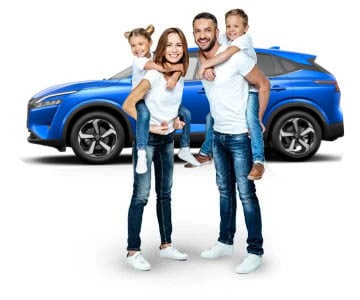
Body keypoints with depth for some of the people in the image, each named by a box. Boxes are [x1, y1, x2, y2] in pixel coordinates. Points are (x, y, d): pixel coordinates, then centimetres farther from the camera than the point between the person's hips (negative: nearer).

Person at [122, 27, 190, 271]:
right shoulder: (154, 75, -18)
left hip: (168, 139, 7)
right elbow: (128, 104, -22)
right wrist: (151, 128, -23)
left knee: (165, 194, 14)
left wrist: (176, 119, 2)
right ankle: (133, 251, 1)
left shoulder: (180, 75, 4)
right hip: (147, 139, -7)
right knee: (141, 196, -6)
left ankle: (166, 245, 26)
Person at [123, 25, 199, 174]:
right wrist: (177, 67, -22)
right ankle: (141, 154, -36)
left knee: (186, 113, -5)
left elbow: (178, 68, -16)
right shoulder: (137, 60, -15)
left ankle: (184, 149, 11)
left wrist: (174, 77, -36)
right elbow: (161, 68, -32)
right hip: (140, 99, -5)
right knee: (144, 114, -39)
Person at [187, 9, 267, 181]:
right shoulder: (223, 38, -5)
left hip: (249, 89, -6)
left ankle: (258, 162, -21)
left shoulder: (245, 39, -22)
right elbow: (202, 52, -15)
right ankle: (205, 153, 30)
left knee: (251, 120, -27)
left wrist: (205, 65, -34)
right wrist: (206, 65, -35)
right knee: (211, 117, 9)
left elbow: (227, 54, -39)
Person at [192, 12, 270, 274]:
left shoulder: (235, 57, -17)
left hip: (240, 136, -7)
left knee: (246, 193, -4)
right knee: (225, 190, 16)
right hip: (218, 134, 8)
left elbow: (264, 84, -10)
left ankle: (255, 252, 4)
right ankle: (226, 242, 29)